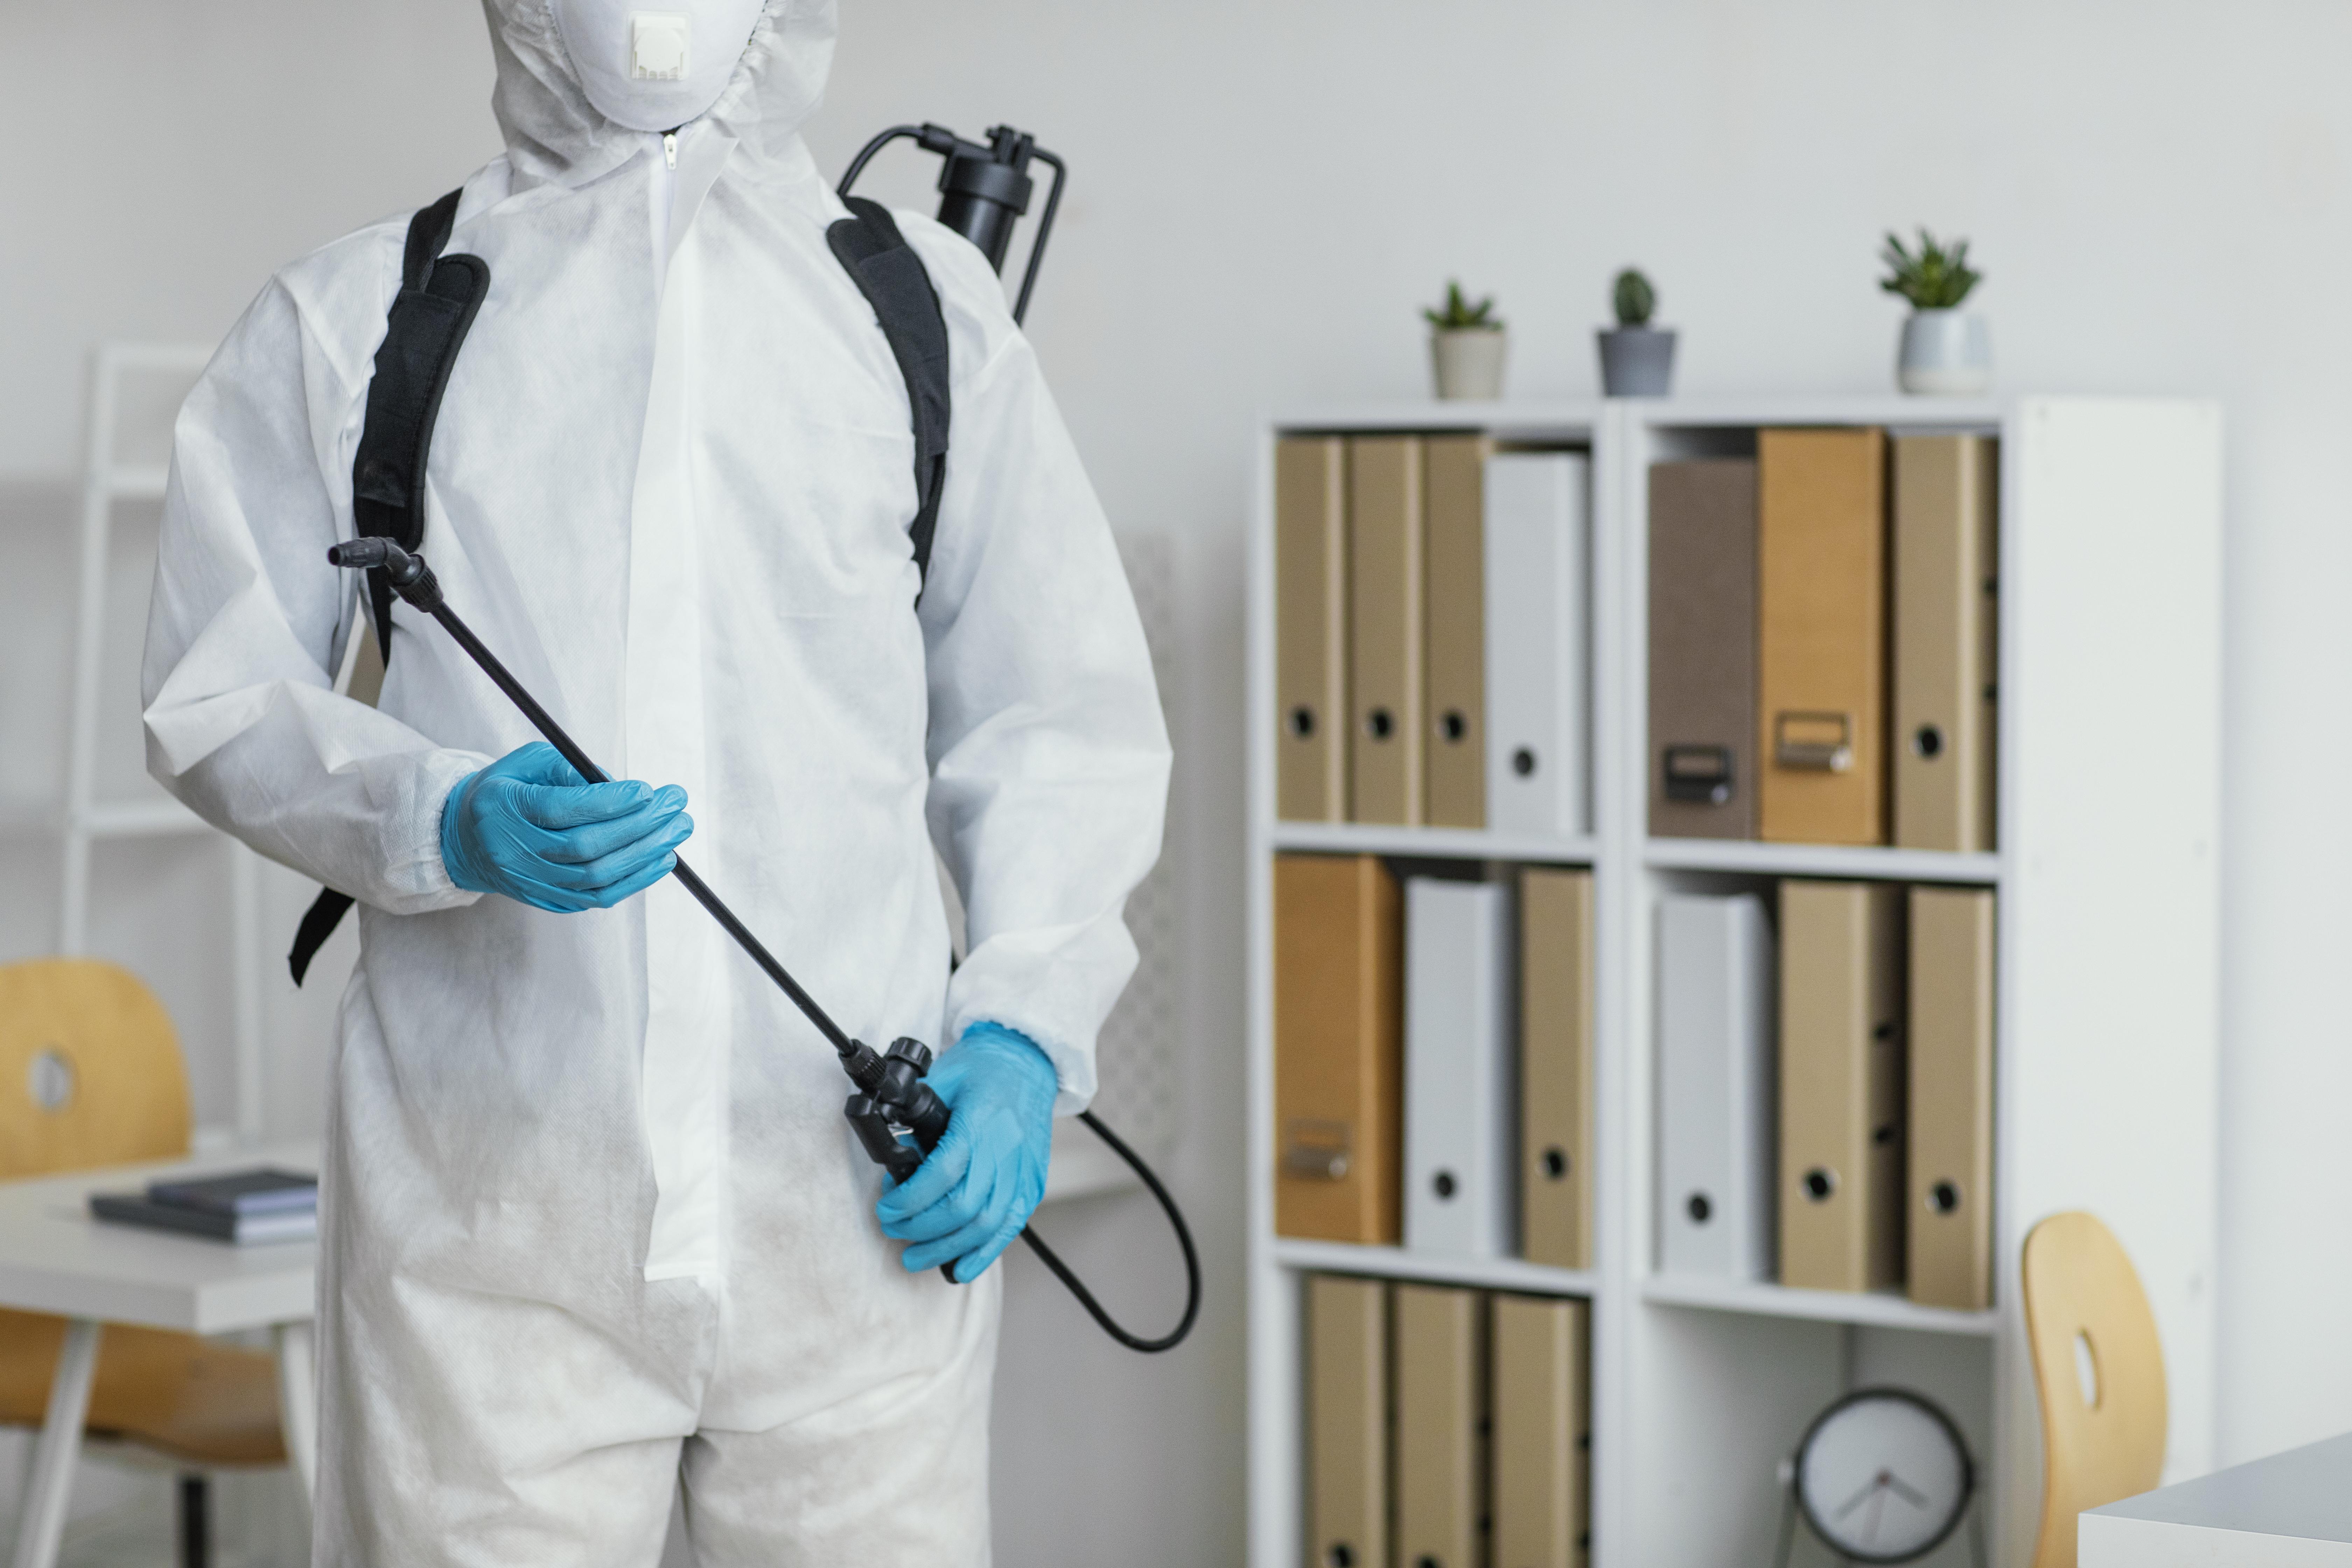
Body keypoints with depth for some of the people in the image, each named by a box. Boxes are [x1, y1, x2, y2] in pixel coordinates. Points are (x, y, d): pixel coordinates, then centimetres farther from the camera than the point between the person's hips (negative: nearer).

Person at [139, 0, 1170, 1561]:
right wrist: (452, 821, -11)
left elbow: (1065, 717, 15)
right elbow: (223, 697, 9)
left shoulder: (927, 306, 14)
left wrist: (1023, 1031, 0)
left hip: (863, 1199, 1)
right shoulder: (352, 320, 11)